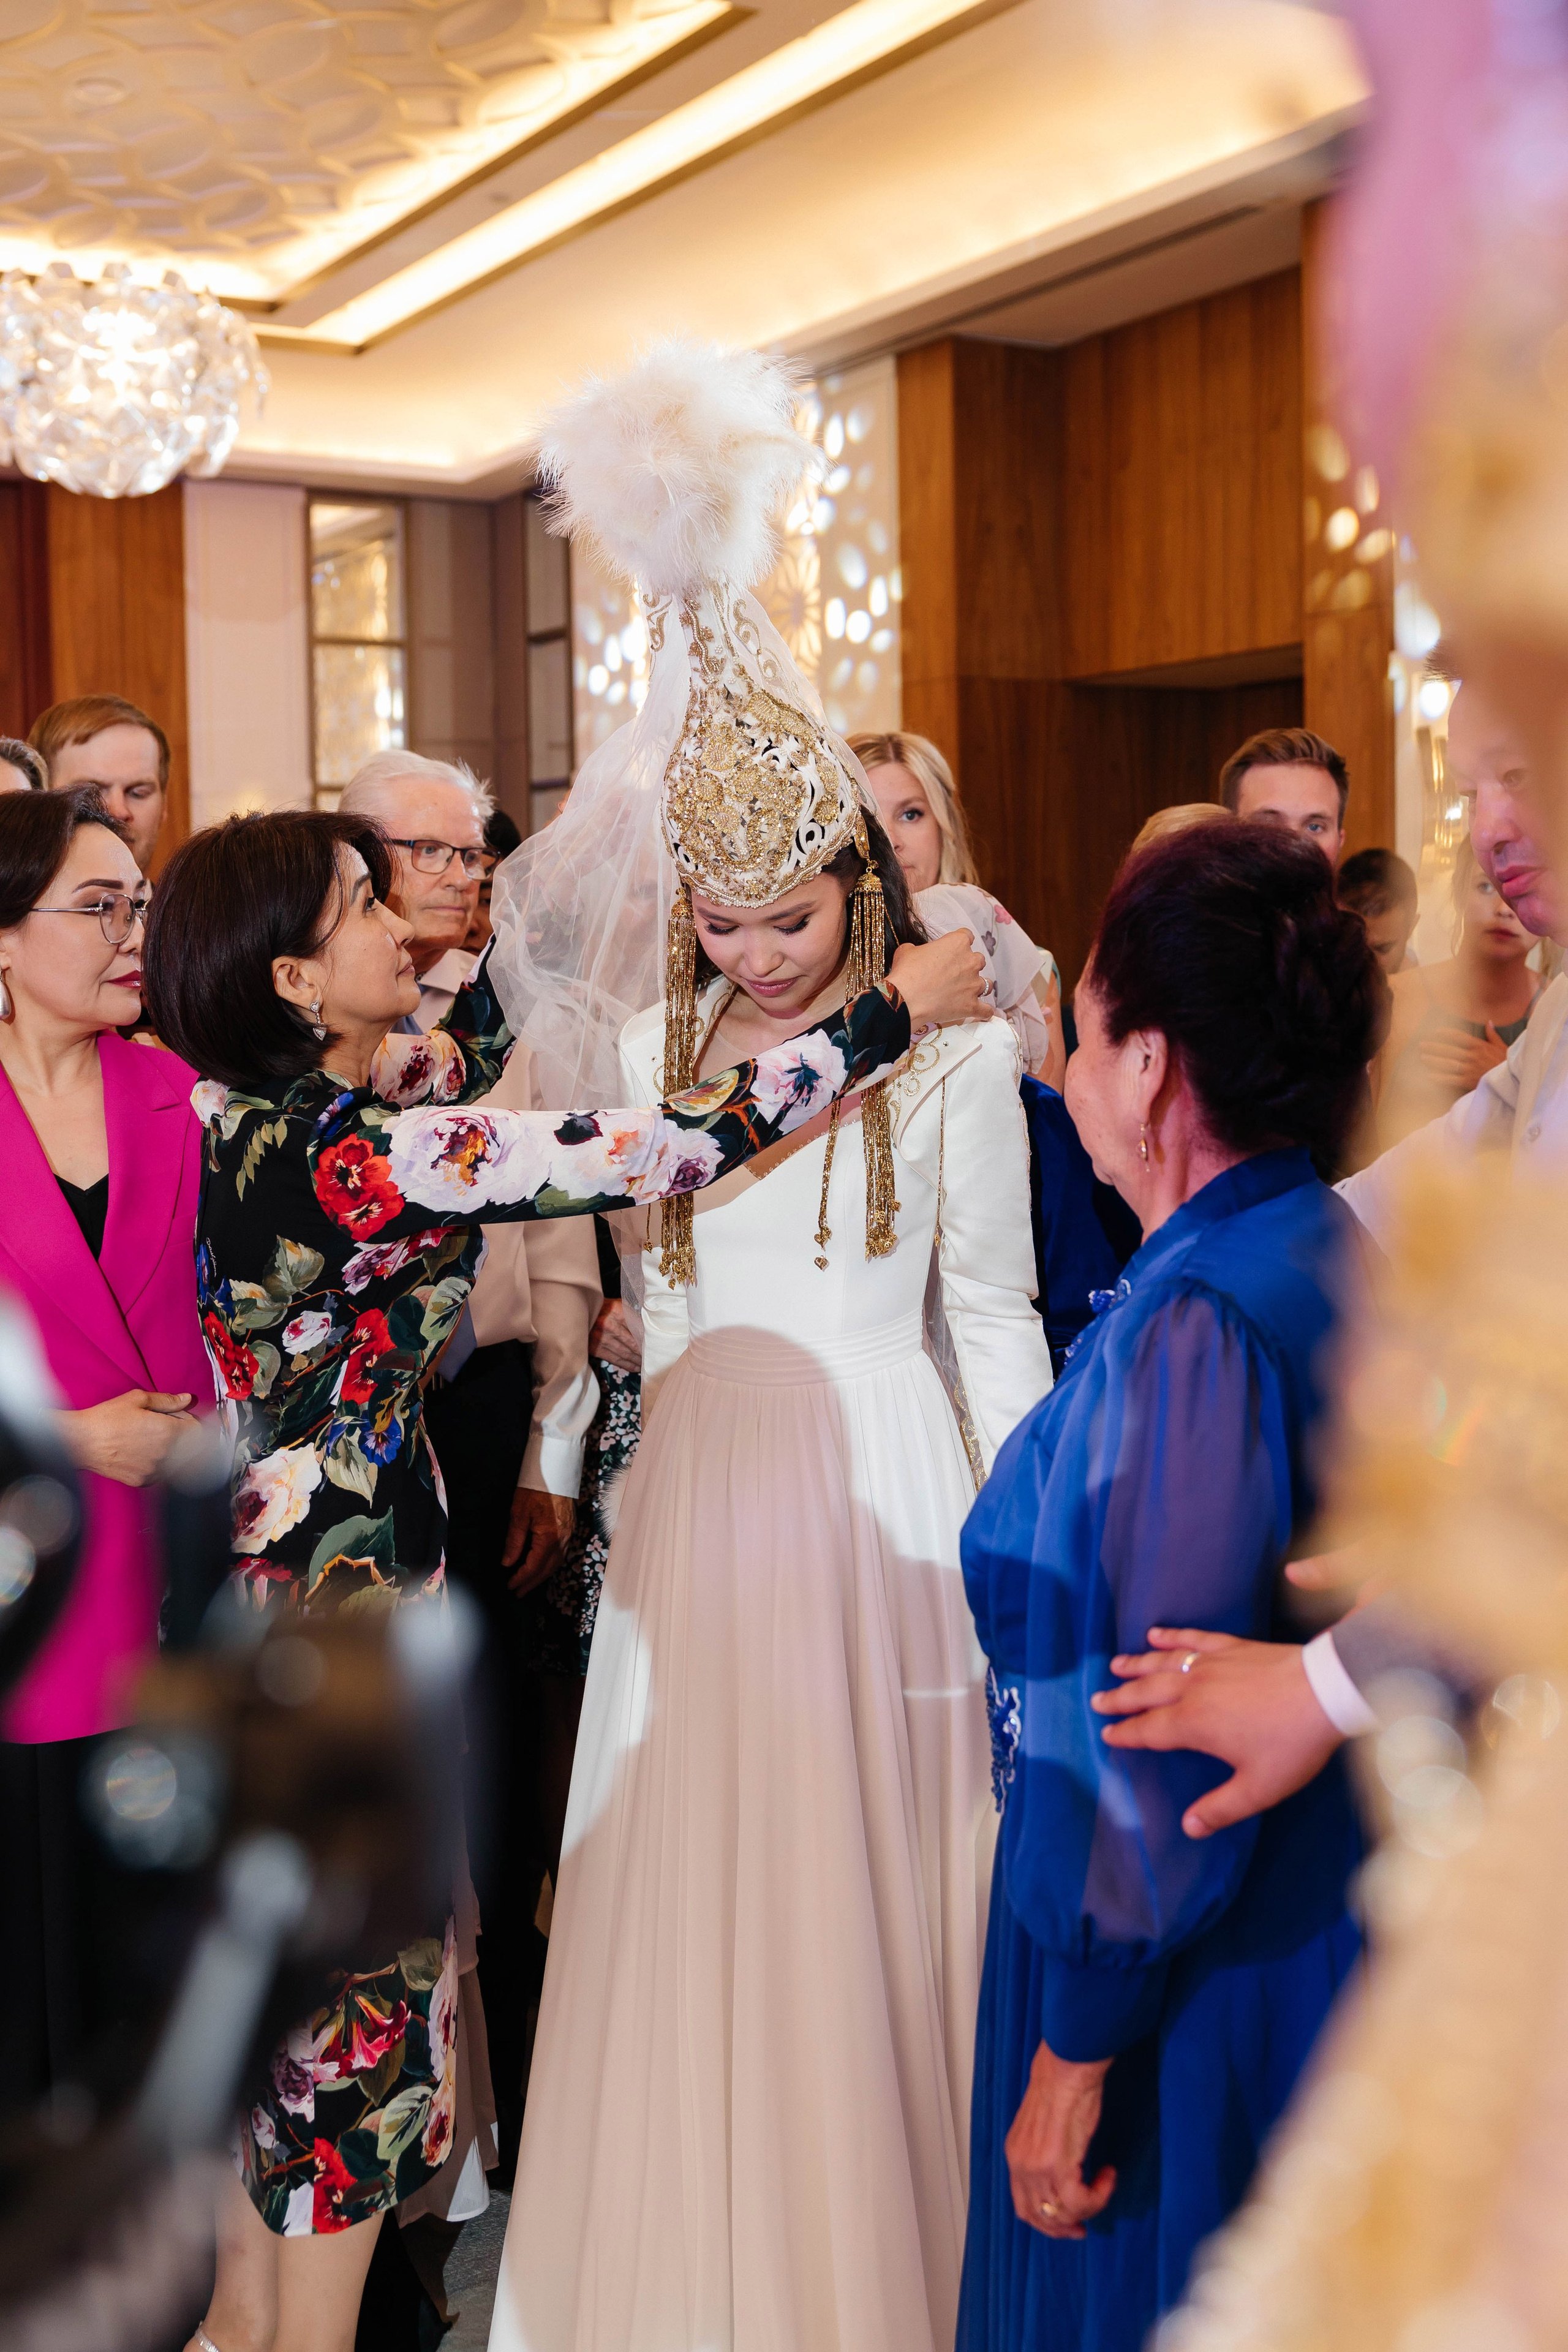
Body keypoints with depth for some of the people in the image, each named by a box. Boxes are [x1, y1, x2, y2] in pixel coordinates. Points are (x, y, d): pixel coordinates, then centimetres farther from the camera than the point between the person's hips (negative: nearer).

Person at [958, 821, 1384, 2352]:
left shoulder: (1196, 1323, -25)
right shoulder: (1342, 1256, 3)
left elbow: (1172, 1751, -26)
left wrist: (1074, 2055, -18)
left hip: (1193, 1982, -9)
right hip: (1337, 1934, 9)